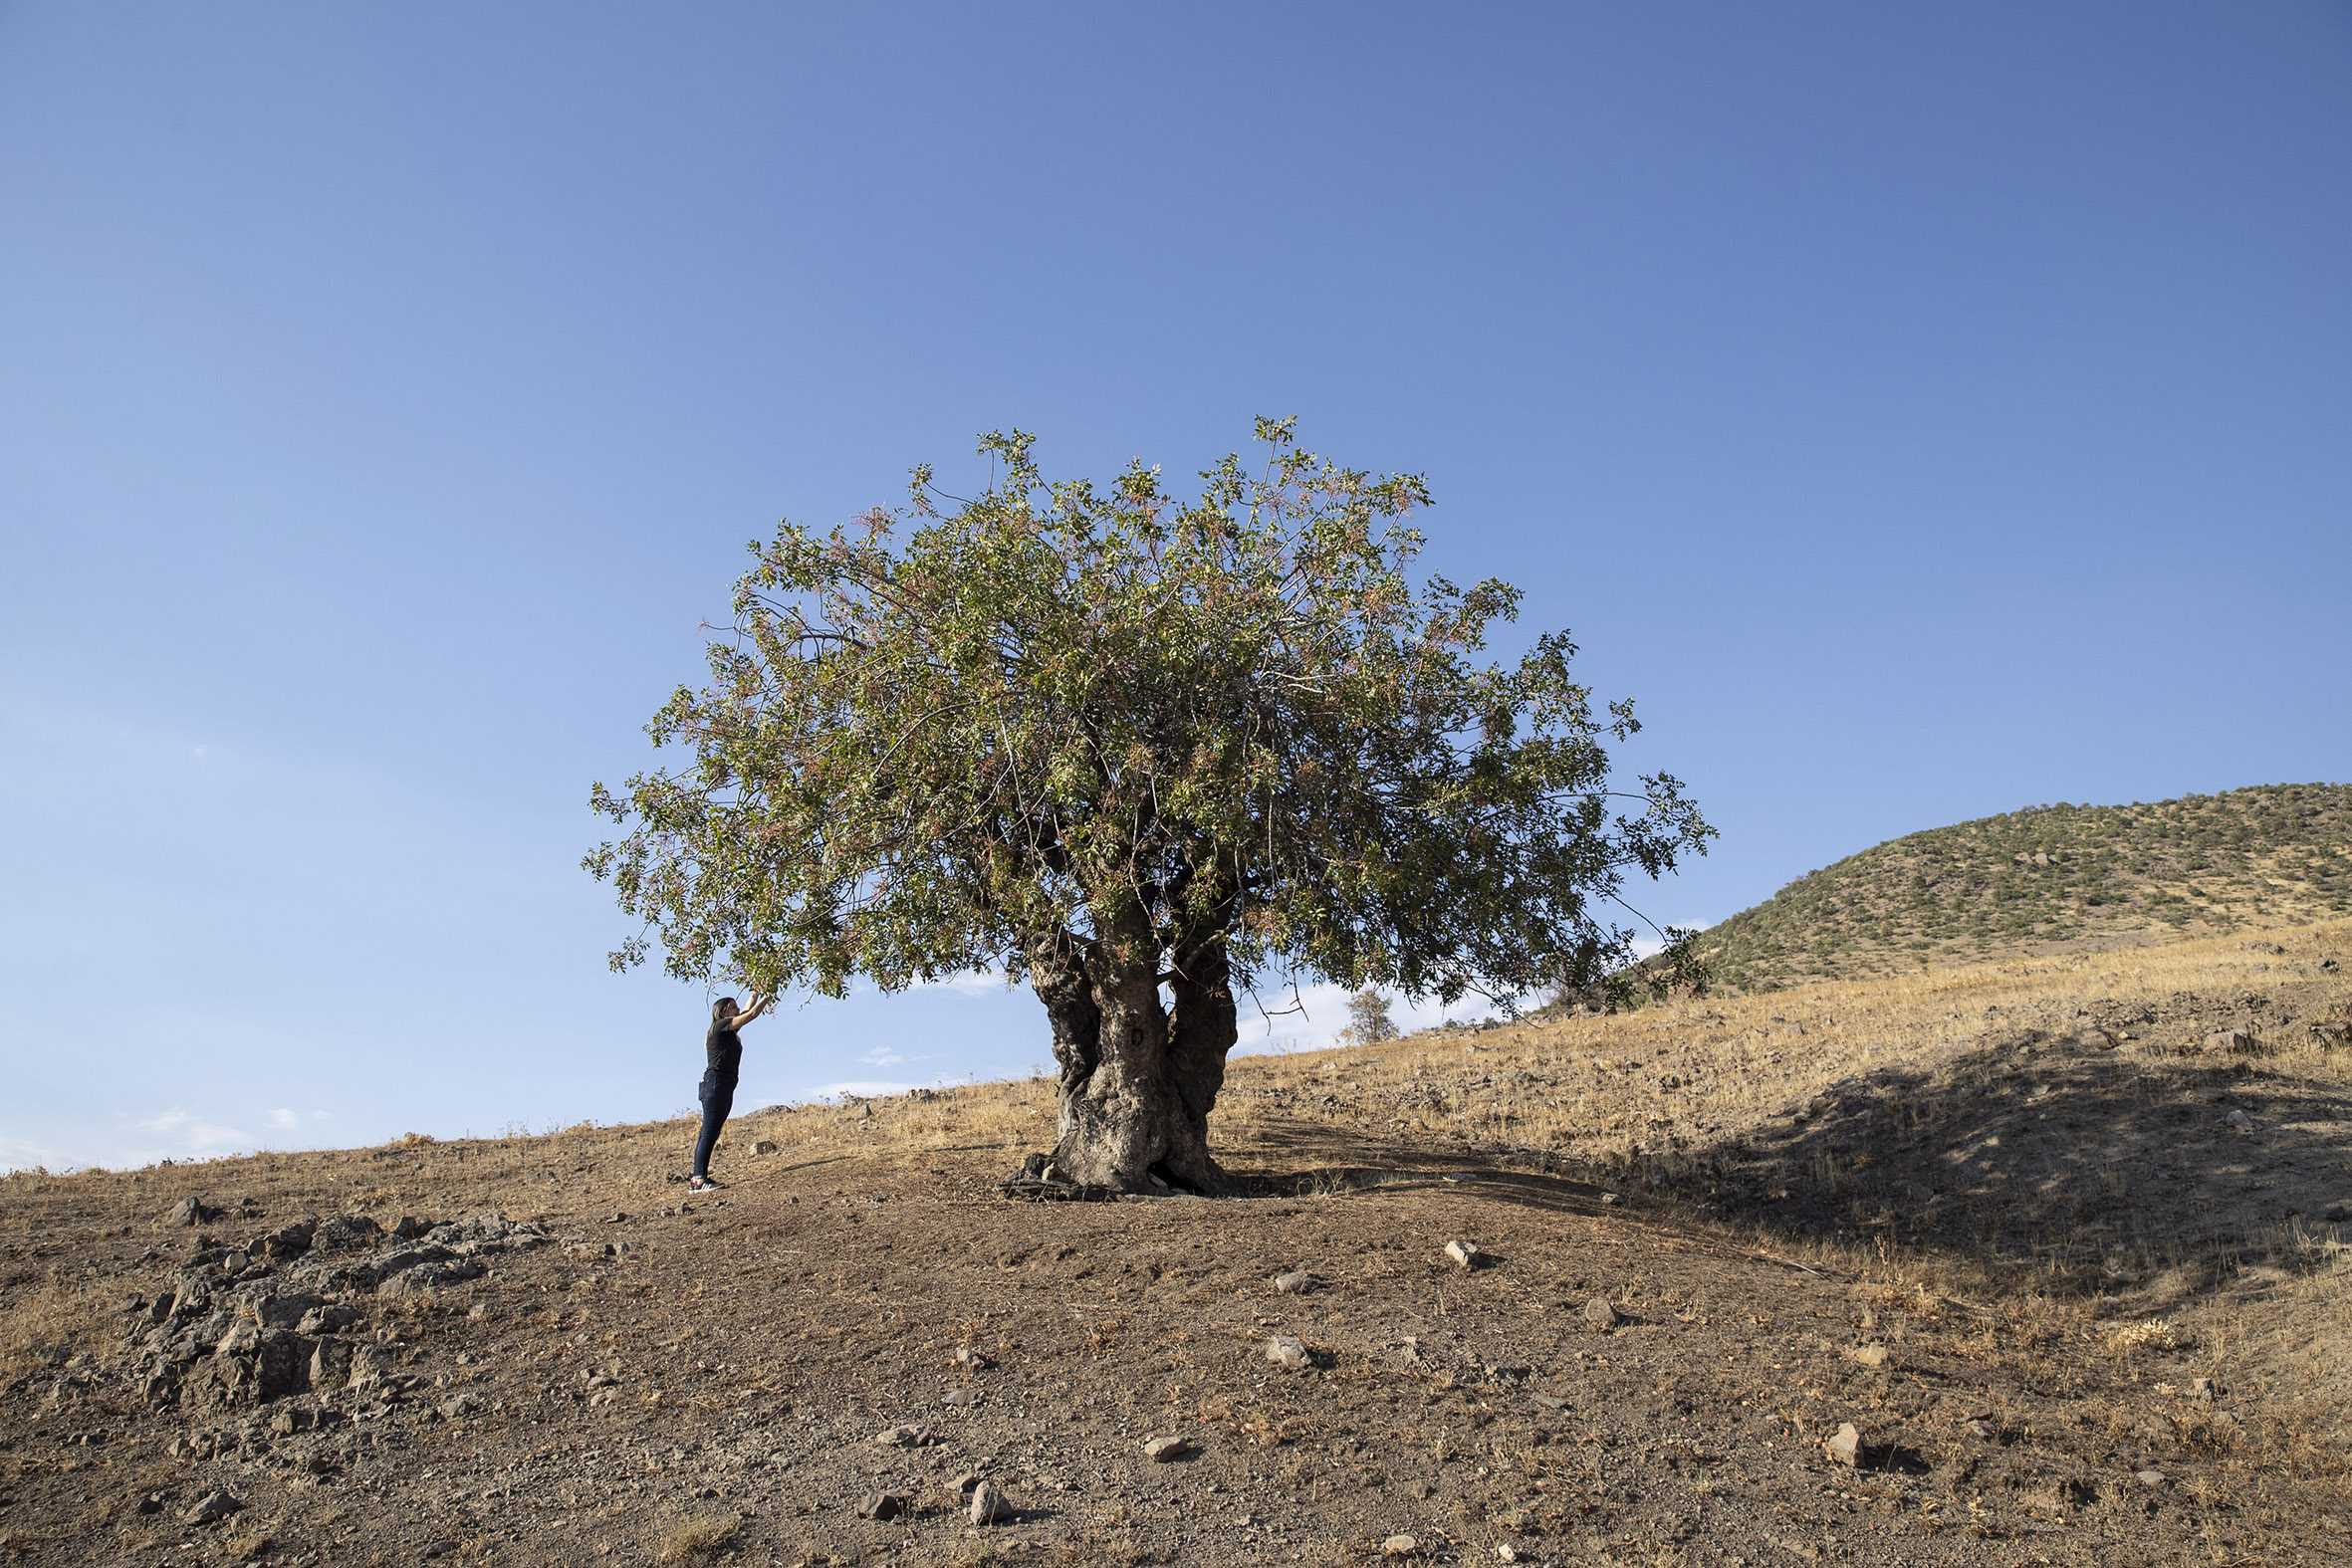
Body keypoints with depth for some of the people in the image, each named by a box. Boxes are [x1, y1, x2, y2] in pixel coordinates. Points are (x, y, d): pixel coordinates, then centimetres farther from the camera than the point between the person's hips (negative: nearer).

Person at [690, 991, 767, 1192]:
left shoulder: (729, 1030, 20)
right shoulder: (721, 1025, -4)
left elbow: (748, 1011, 34)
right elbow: (753, 1013, -5)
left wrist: (756, 992, 34)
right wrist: (768, 996, 7)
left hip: (724, 1087, 10)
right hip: (715, 1083, -10)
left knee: (710, 1134, 6)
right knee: (709, 1133, -13)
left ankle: (697, 1179, 6)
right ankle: (699, 1180, -16)